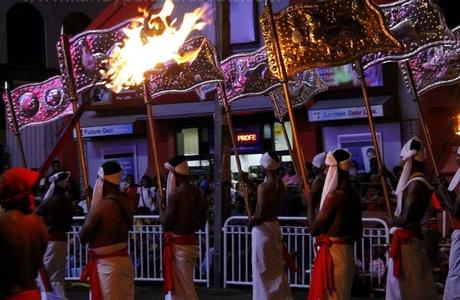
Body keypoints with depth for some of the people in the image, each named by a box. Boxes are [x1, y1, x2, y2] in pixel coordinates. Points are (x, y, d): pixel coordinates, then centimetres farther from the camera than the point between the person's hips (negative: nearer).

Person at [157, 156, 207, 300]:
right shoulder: (196, 192, 6)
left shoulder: (175, 194, -17)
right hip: (191, 243, 8)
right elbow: (202, 222, 10)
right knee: (185, 286, 18)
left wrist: (160, 206, -2)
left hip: (178, 246, -8)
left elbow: (166, 223, -15)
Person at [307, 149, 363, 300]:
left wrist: (310, 205, -3)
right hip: (346, 252, 9)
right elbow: (358, 232, 14)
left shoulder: (334, 196, -18)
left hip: (333, 253, -9)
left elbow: (313, 229, -14)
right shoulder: (353, 195, 7)